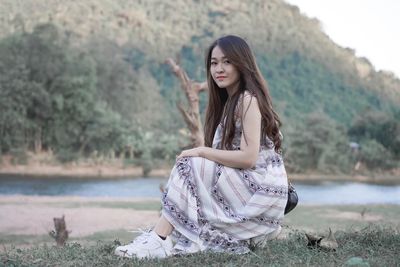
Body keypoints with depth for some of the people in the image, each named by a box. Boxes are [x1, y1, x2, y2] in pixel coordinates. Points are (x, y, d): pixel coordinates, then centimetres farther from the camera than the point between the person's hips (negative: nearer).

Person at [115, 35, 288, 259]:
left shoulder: (248, 99, -12)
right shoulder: (231, 100, 17)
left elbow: (248, 157, -21)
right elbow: (229, 154, 12)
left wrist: (201, 152, -14)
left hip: (260, 189, -9)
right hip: (246, 187, 9)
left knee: (189, 165, -17)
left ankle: (159, 240, -20)